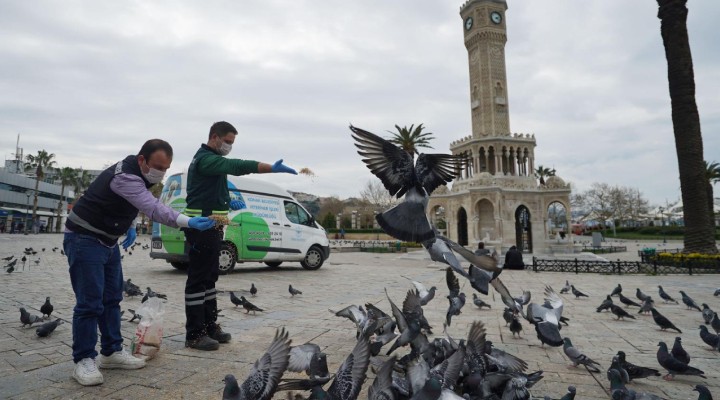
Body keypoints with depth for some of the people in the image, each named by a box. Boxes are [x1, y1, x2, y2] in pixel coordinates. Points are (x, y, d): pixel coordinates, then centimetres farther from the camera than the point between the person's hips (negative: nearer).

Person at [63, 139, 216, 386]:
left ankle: (111, 352, 20)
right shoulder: (125, 177, -29)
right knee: (90, 303, -8)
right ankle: (84, 360, 5)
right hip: (84, 240, -9)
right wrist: (189, 222, -54)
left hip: (108, 241, 10)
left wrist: (129, 226, 2)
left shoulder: (138, 175, 1)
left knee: (112, 298, 11)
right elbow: (154, 209, -43)